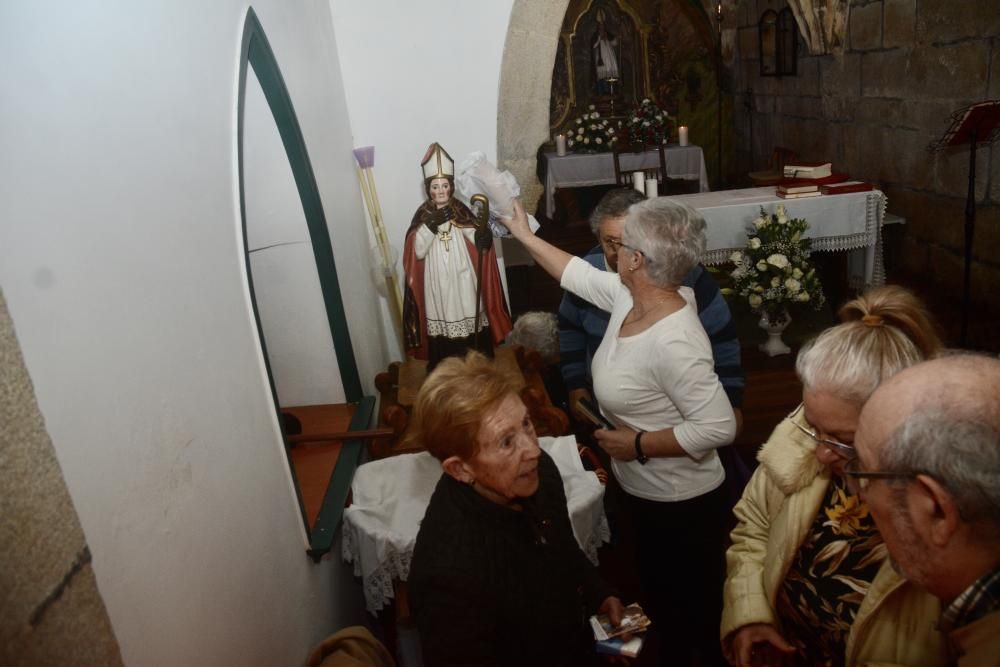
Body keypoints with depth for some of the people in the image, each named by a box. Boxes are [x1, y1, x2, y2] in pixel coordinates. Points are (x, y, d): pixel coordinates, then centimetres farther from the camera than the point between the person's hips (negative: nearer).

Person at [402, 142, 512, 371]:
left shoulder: (462, 210, -2)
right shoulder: (423, 214, -3)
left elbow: (480, 244, -6)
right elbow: (417, 252, -11)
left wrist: (483, 237, -30)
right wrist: (431, 225, -23)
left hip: (463, 280, 1)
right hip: (437, 282, -1)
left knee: (469, 322, 8)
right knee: (441, 323, 4)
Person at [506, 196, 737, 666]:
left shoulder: (673, 342, -33)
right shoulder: (630, 296, -7)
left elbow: (719, 428, -33)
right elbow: (578, 274, 10)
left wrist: (638, 444, -25)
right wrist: (523, 234, 18)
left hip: (681, 504, -9)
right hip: (642, 493, 9)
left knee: (695, 610, 17)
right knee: (660, 599, 31)